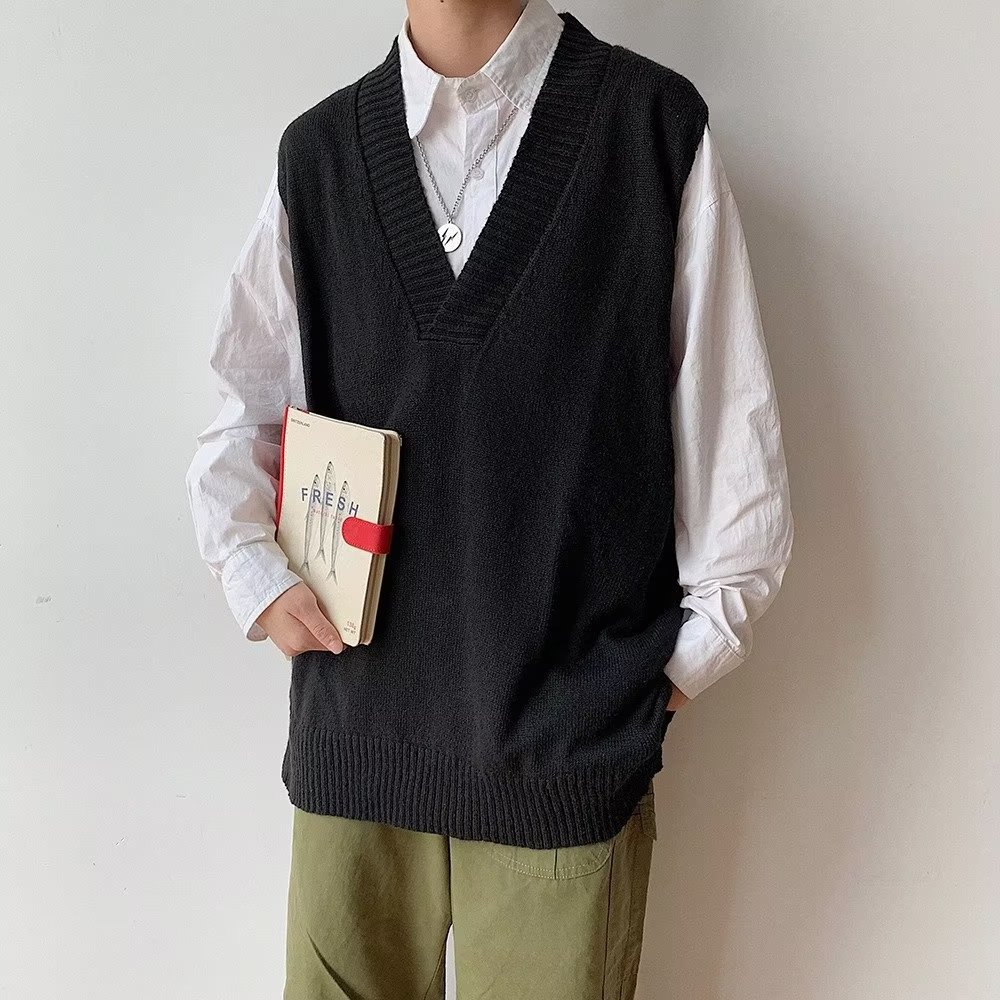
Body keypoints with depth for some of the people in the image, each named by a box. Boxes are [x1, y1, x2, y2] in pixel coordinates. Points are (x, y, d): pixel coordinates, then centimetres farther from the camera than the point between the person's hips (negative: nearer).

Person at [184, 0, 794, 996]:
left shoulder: (658, 125, -1)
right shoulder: (317, 150, 7)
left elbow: (731, 426, 0)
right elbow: (246, 406, 13)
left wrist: (691, 651, 0)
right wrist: (253, 572, -1)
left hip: (568, 742, -2)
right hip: (354, 720, 3)